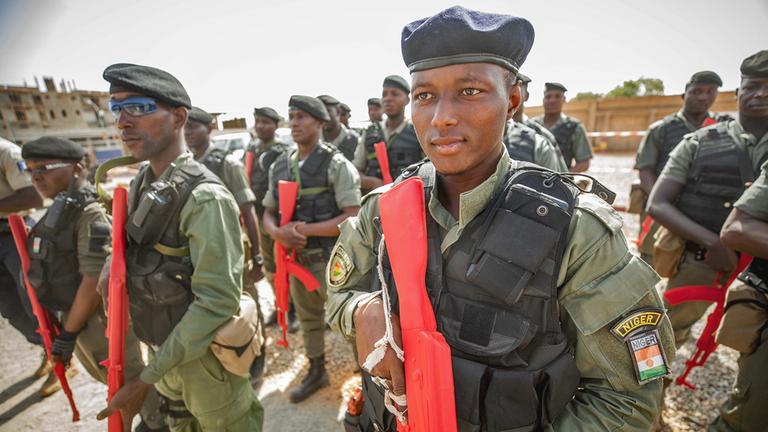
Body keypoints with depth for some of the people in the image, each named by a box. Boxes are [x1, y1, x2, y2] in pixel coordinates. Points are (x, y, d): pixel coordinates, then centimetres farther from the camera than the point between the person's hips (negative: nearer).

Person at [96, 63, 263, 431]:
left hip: (203, 356, -7)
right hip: (162, 351, 7)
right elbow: (130, 260, 12)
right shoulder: (142, 184, 1)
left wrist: (147, 378, -20)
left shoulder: (205, 198, -26)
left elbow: (217, 301, -28)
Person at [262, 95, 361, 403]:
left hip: (332, 260, -6)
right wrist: (277, 232, -10)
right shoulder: (279, 166, 7)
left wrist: (305, 229, -19)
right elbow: (268, 212, 12)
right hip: (297, 258, 6)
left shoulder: (336, 164, -12)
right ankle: (316, 372, 45)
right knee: (307, 318, 22)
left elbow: (353, 218, -19)